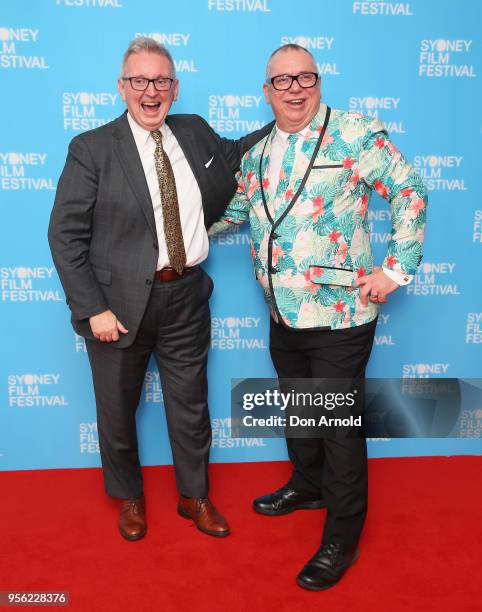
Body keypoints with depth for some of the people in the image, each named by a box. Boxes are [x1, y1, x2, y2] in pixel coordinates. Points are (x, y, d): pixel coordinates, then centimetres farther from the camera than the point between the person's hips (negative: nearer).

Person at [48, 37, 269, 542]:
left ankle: (194, 496, 41)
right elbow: (65, 235, -10)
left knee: (190, 406, 16)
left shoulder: (195, 132, 5)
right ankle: (129, 498, 44)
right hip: (119, 303, -3)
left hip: (185, 297, 3)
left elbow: (232, 155, 26)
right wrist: (92, 309, -15)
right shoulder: (91, 149, -8)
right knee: (117, 410, 16)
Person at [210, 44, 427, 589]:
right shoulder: (257, 153, 10)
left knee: (339, 424, 5)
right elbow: (230, 210, 21)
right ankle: (308, 485, 48)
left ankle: (342, 540, 24)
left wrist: (396, 269, -11)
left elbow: (409, 193, -7)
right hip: (283, 317, 6)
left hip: (339, 317, -6)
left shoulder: (354, 134, -9)